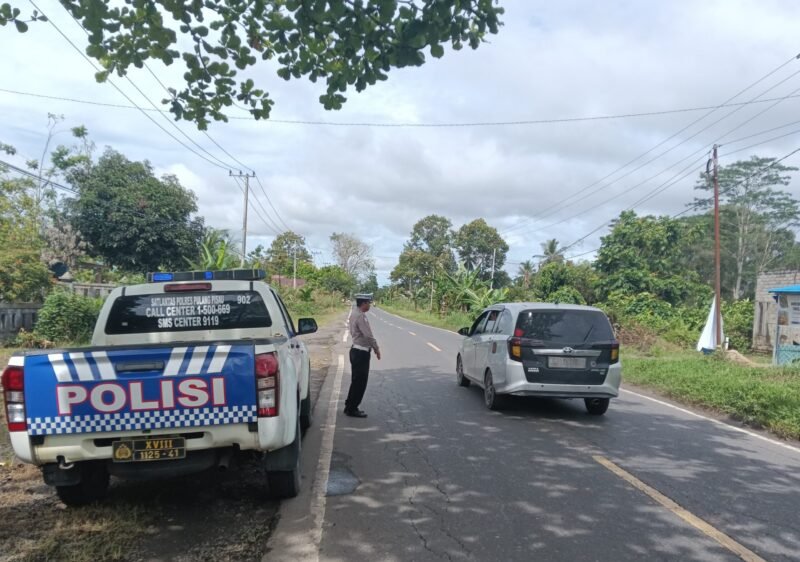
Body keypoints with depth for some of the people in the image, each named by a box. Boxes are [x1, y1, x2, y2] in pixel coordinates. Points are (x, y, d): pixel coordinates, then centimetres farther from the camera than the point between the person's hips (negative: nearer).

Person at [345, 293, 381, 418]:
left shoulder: (354, 316, 11)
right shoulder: (361, 317, -19)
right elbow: (368, 335, -22)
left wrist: (373, 347, 13)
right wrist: (377, 349, -10)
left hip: (356, 350, 10)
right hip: (361, 353, -10)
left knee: (356, 381, 17)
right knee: (360, 383, -1)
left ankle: (349, 407, 26)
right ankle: (352, 409, 7)